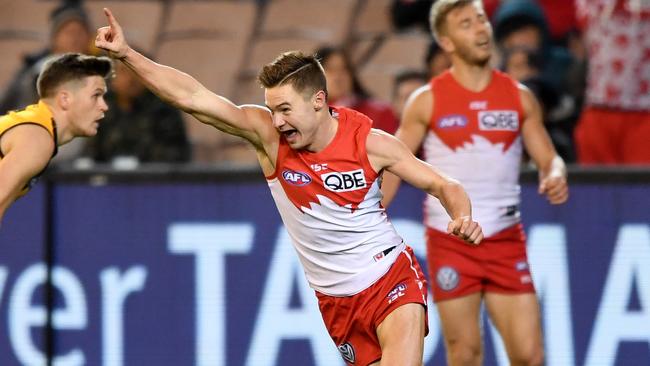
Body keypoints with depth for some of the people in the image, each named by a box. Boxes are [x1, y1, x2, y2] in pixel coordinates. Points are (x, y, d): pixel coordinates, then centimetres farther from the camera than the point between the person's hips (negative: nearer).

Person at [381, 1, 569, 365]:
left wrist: (556, 175, -14)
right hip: (450, 242, -2)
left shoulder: (519, 97, 4)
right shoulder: (427, 102, -2)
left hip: (506, 242, 2)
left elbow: (548, 157, 10)